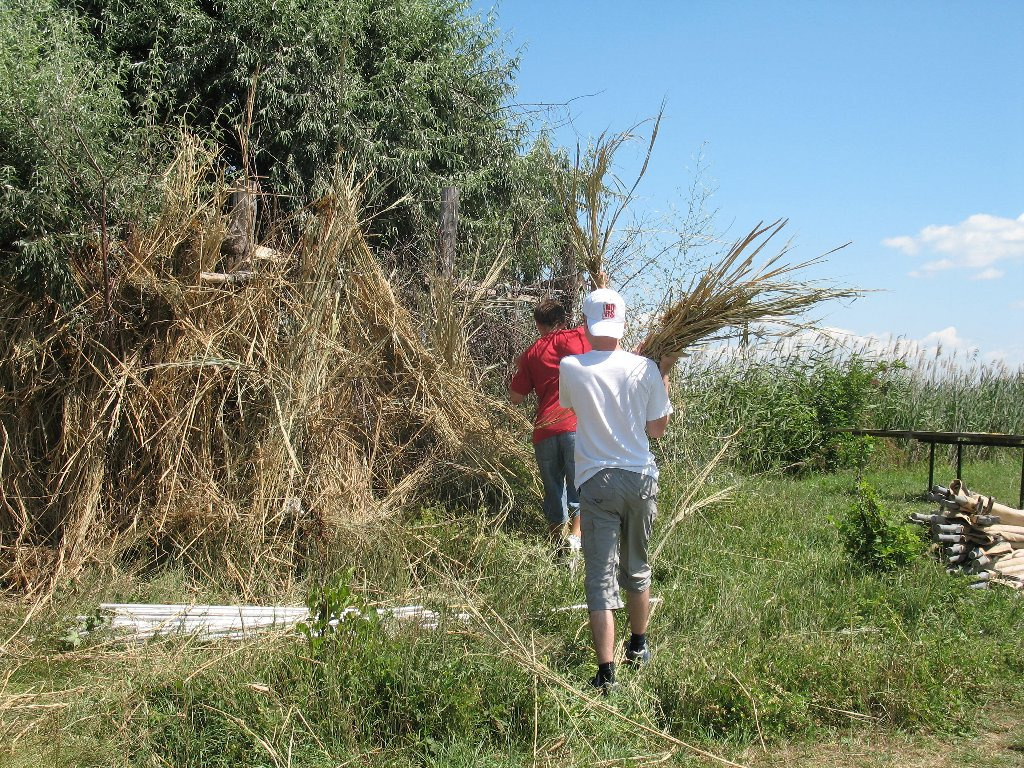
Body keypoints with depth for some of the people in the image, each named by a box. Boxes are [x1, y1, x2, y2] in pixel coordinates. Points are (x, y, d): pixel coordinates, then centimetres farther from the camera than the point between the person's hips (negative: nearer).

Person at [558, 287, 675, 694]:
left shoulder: (570, 368, -8)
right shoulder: (645, 369, -6)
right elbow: (657, 430, 3)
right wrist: (664, 376, 11)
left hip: (597, 481, -2)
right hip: (641, 478, 2)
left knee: (601, 579, 0)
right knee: (637, 569, 21)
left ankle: (606, 675, -5)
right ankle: (638, 648, 39)